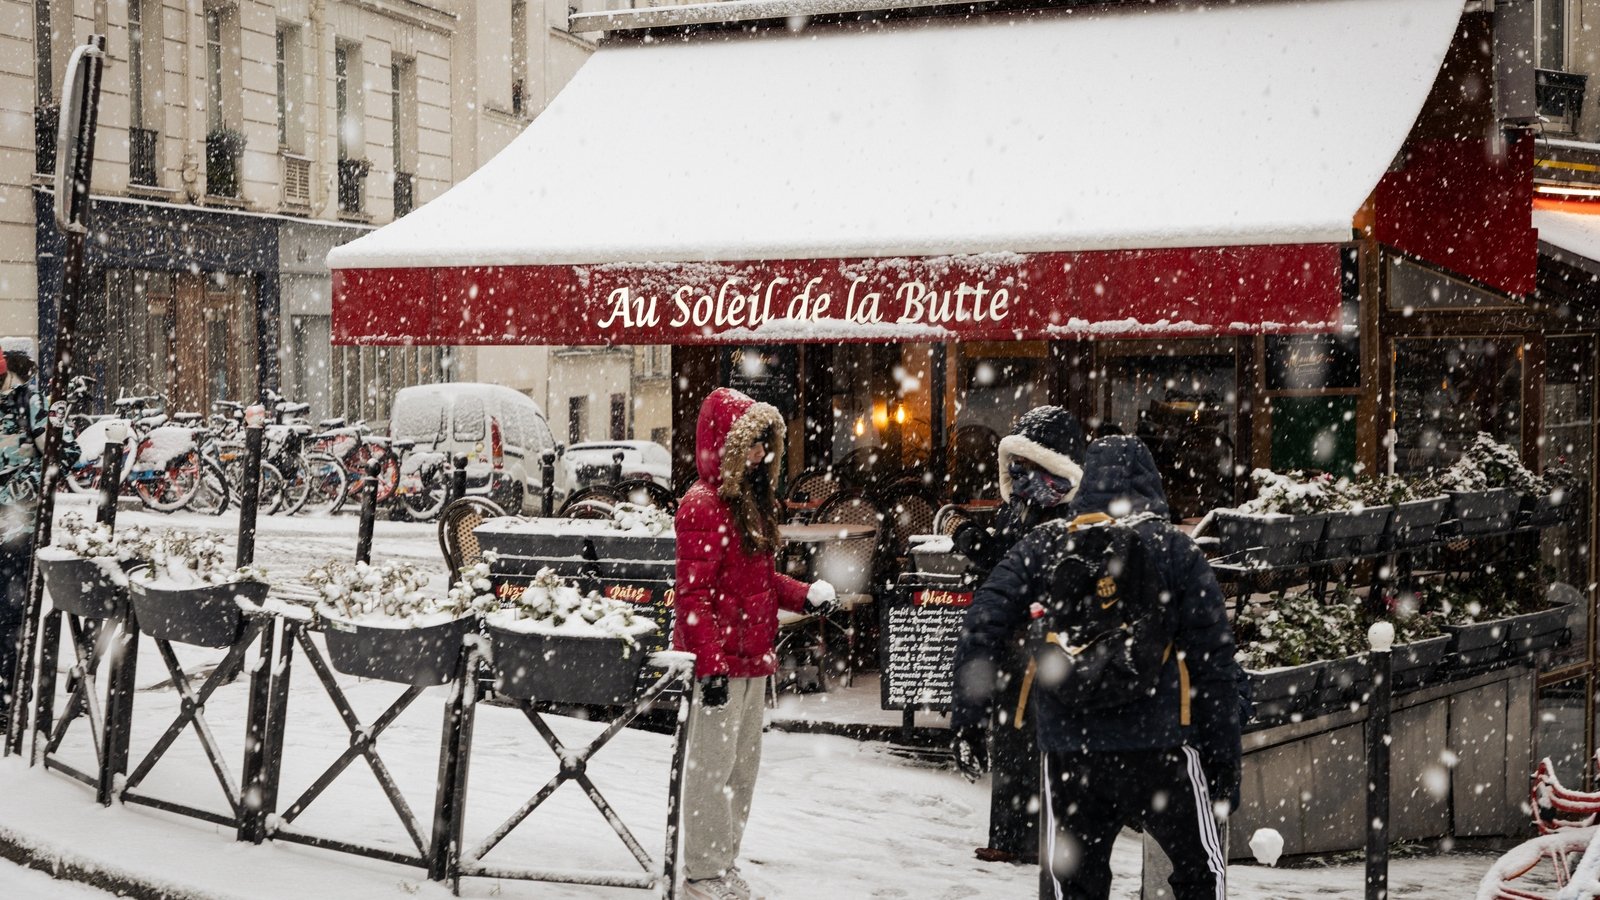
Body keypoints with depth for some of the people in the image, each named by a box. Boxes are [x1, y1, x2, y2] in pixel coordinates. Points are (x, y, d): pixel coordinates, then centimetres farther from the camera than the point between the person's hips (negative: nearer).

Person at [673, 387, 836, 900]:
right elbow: (693, 594, -19)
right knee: (713, 767, -2)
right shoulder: (703, 507, -15)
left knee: (744, 767, 16)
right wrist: (710, 665, -22)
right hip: (719, 662, -9)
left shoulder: (751, 501, 14)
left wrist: (803, 596, 6)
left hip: (752, 657, 10)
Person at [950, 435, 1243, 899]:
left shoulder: (1042, 546, 6)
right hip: (1160, 748, -2)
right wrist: (1224, 763, 4)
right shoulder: (1174, 549, 0)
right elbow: (1213, 662, -1)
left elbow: (981, 629, -3)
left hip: (1069, 754, 2)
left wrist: (966, 721, 3)